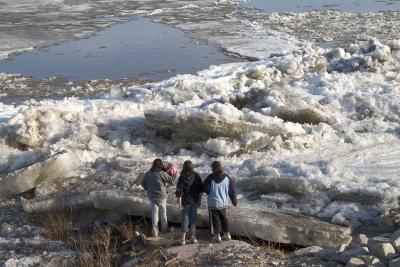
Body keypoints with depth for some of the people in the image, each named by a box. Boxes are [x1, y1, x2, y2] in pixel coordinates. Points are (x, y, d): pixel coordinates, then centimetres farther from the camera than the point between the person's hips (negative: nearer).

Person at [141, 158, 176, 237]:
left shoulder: (148, 174, -7)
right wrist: (175, 175, 3)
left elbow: (143, 183, 4)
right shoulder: (162, 174, -20)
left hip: (152, 196, 2)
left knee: (154, 212, 10)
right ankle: (164, 228, 30)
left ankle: (155, 231, 7)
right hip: (162, 196, -2)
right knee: (163, 212, 17)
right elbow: (172, 181, -15)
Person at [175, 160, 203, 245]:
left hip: (186, 202, -3)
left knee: (185, 219, 8)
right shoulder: (196, 176, -6)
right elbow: (200, 189, 1)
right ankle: (193, 237, 19)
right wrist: (199, 200, 11)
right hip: (195, 201, 3)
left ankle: (183, 239, 14)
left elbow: (179, 192, -15)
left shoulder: (182, 178, -16)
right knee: (193, 218, 16)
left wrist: (180, 204, -8)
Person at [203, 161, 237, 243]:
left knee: (215, 219, 10)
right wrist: (234, 201, 12)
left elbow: (206, 189, -21)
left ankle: (217, 235, 16)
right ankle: (227, 234, 24)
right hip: (223, 203, 4)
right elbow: (232, 191, 0)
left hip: (213, 203, -4)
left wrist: (210, 193, 2)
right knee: (224, 218, 20)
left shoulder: (210, 178, -16)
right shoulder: (227, 178, -5)